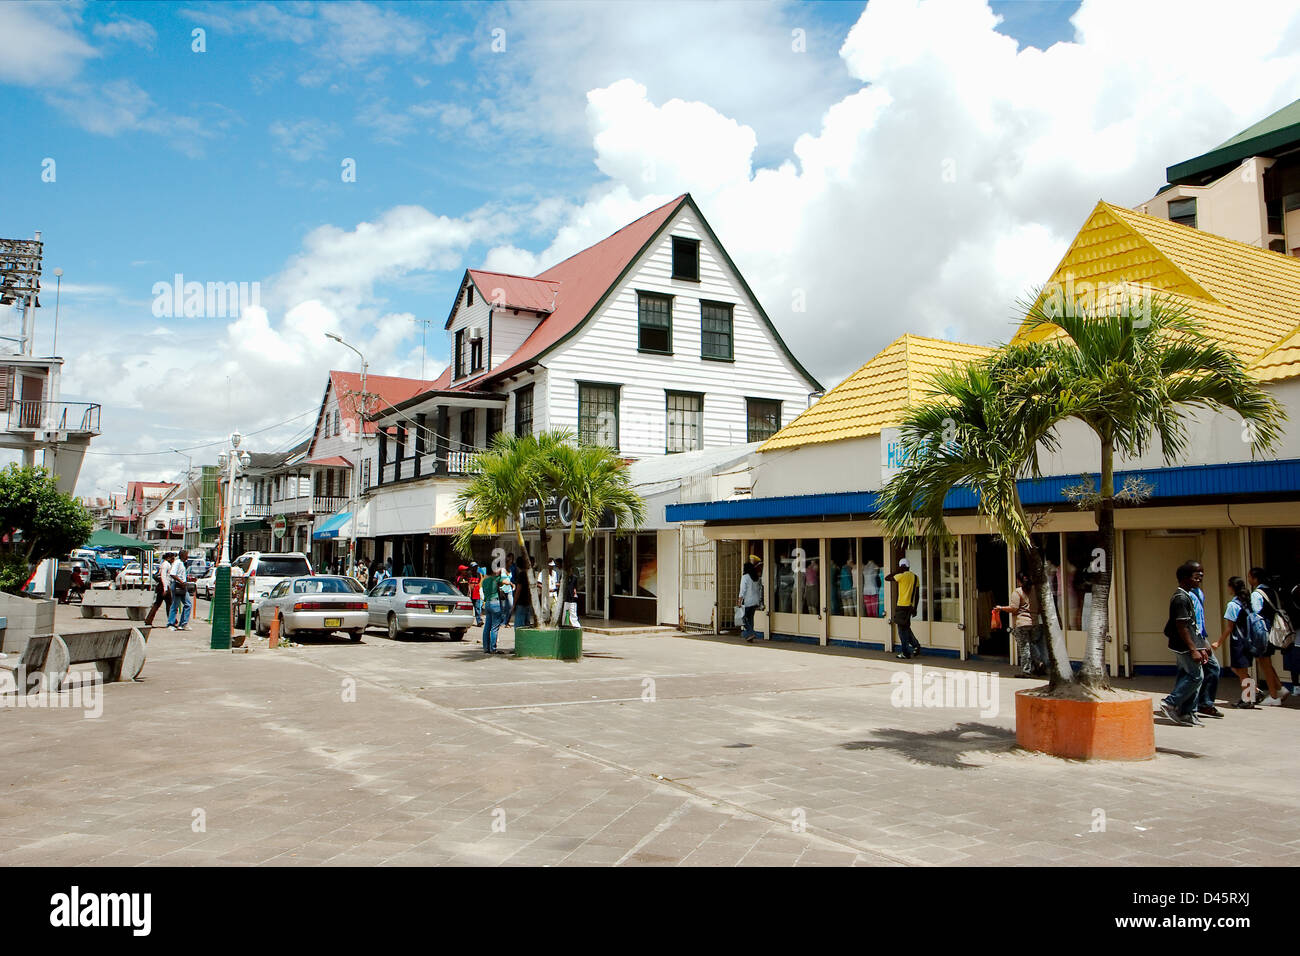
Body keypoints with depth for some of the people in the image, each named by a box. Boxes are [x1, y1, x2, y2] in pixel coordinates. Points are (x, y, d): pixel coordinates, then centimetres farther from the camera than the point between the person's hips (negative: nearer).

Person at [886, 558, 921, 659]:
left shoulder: (902, 576, -12)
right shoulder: (914, 576, 9)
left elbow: (887, 578, -5)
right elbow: (916, 594, 12)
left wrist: (896, 571, 2)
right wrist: (914, 608, 16)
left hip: (902, 605, -7)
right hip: (910, 605, 7)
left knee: (902, 629, 0)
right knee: (906, 628, 20)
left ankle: (906, 653, 1)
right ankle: (916, 646, 9)